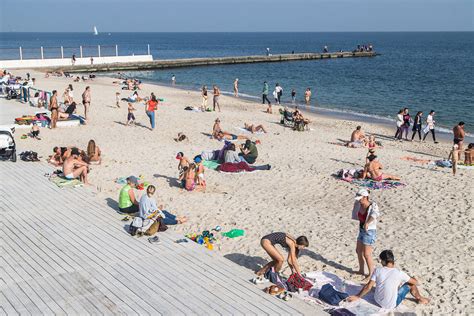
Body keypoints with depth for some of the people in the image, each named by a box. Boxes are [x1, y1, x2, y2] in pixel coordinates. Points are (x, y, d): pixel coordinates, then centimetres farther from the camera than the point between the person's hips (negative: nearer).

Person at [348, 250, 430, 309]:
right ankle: (419, 299, 39)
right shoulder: (399, 273, -17)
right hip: (392, 305, -3)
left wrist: (358, 296, 4)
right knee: (411, 283, 13)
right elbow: (415, 282, -3)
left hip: (378, 301, 3)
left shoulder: (378, 271, -12)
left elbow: (368, 287, -10)